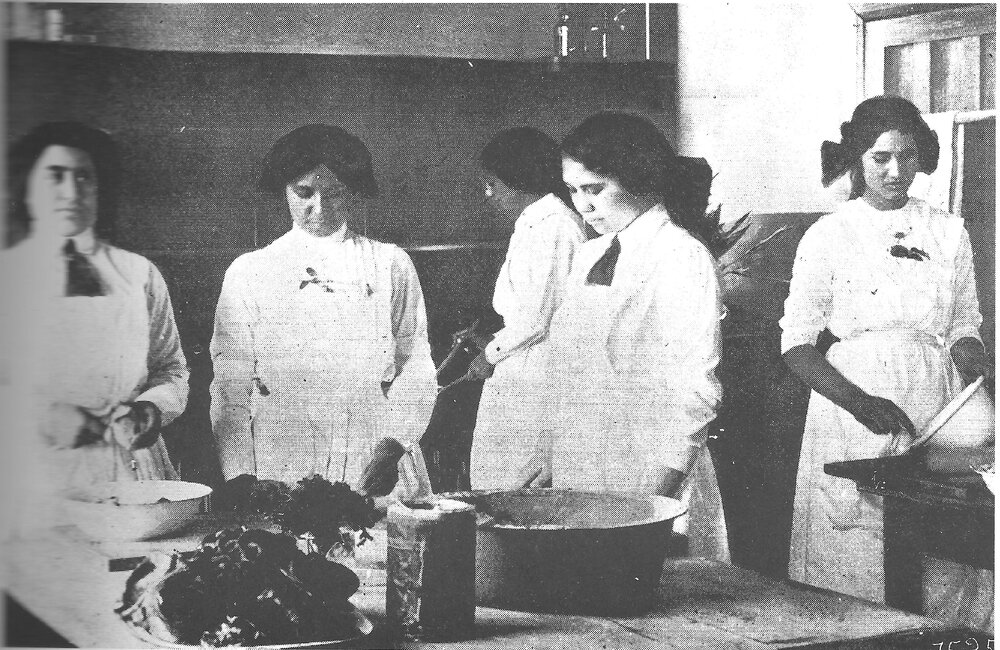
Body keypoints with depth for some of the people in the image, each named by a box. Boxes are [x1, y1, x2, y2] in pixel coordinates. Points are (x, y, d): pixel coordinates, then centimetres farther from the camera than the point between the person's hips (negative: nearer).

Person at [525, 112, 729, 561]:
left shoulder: (684, 259, -10)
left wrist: (657, 494, -18)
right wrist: (548, 451, 10)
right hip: (575, 477, 7)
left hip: (650, 479, -7)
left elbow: (696, 392, -15)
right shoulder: (589, 258, 14)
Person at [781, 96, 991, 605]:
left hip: (933, 413, 2)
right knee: (846, 569, -4)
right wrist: (859, 401, -17)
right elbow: (796, 344, -2)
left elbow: (962, 327, 16)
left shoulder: (949, 234, 10)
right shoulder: (827, 236, 1)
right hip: (849, 415, -2)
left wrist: (976, 368, -7)